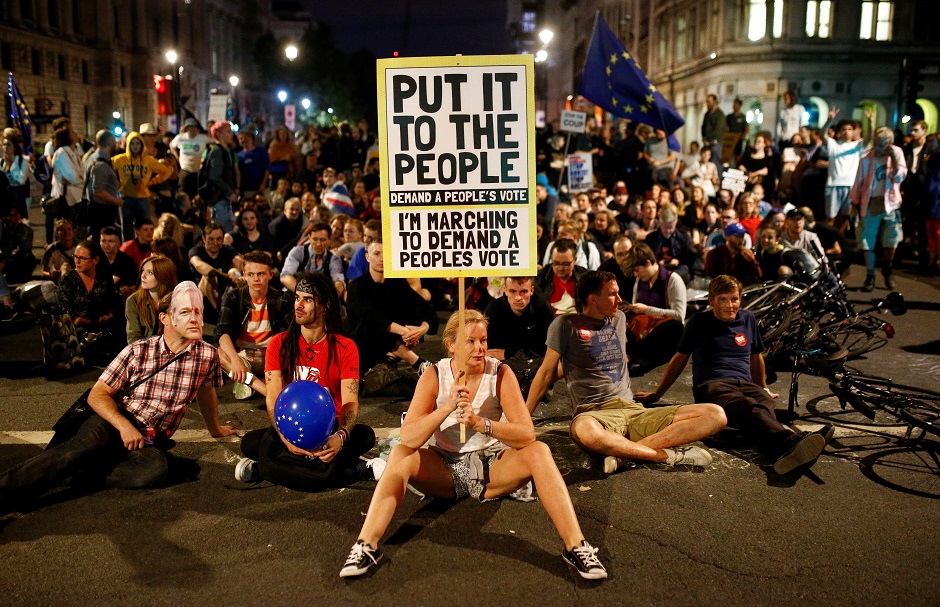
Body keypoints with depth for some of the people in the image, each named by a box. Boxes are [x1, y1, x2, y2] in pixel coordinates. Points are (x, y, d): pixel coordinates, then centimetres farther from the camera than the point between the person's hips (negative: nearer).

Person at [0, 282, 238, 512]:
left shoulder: (208, 355, -4)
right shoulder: (138, 351, -7)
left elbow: (205, 392, 16)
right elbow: (98, 394, -5)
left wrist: (215, 429, 31)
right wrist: (124, 425, -22)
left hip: (152, 441, 1)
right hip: (113, 424, -1)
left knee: (156, 468, -34)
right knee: (88, 444, -35)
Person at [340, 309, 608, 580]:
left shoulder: (501, 374, -10)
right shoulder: (434, 376, -10)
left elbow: (527, 434, -21)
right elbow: (408, 437, -20)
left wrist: (482, 424, -37)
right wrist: (448, 407, -35)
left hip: (492, 466, 0)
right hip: (444, 468, 1)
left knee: (539, 451, -27)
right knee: (400, 455, -27)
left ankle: (576, 546, -28)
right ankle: (366, 546, -29)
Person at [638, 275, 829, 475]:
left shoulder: (748, 319, 21)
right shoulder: (699, 322, 13)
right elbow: (680, 359, 21)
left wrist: (763, 389, 42)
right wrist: (656, 395, 24)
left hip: (745, 384, 3)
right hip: (711, 385, -3)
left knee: (764, 404, -38)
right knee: (747, 408, -40)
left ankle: (784, 452, -69)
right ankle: (790, 442, -69)